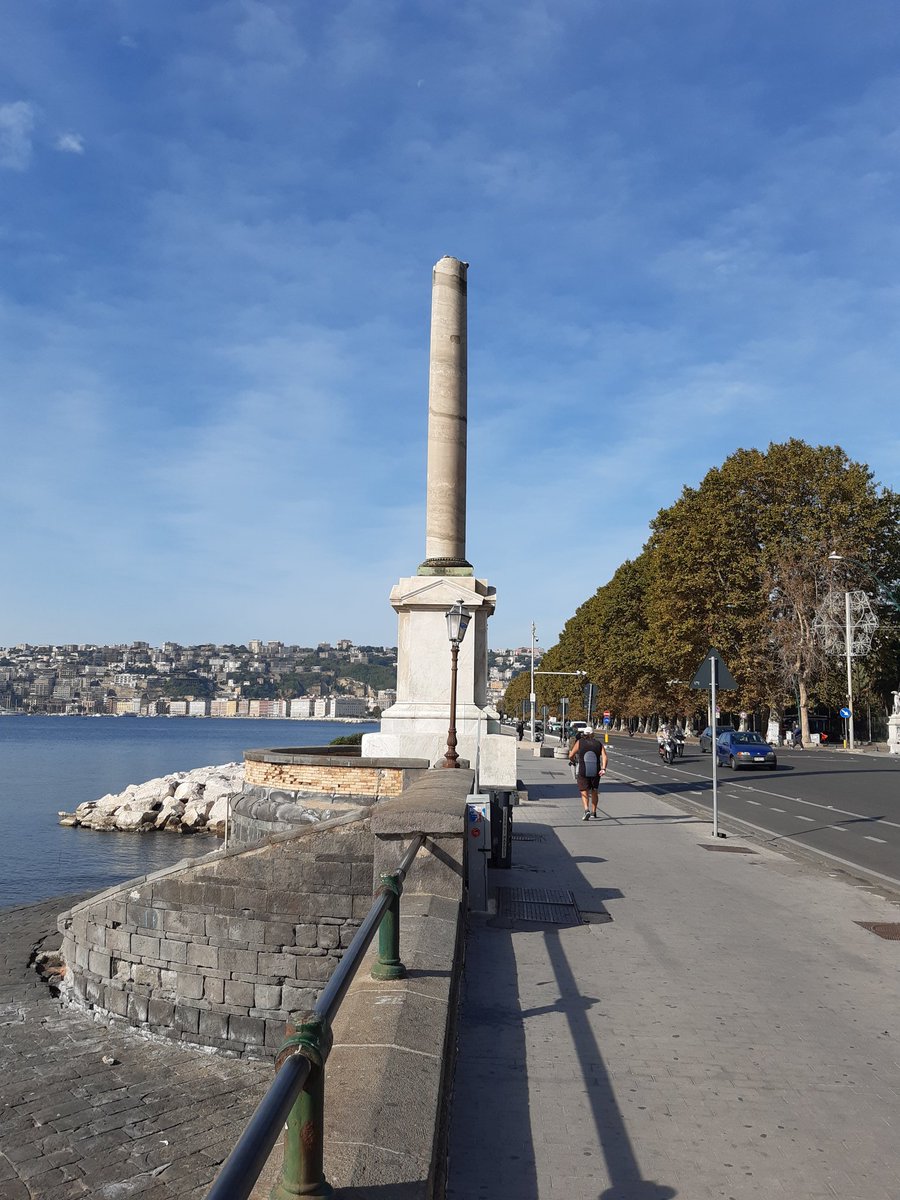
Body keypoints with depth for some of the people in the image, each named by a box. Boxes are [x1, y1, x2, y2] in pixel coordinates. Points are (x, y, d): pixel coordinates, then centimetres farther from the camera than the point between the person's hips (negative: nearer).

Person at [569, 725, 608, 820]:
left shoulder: (579, 742, 1)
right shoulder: (599, 744, 7)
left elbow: (571, 756, 2)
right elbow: (605, 756, -8)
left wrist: (573, 761, 23)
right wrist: (603, 768, -15)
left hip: (583, 772, -2)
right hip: (595, 772, 2)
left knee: (584, 793, 2)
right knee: (594, 792, 20)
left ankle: (586, 810, -22)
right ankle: (593, 813, 26)